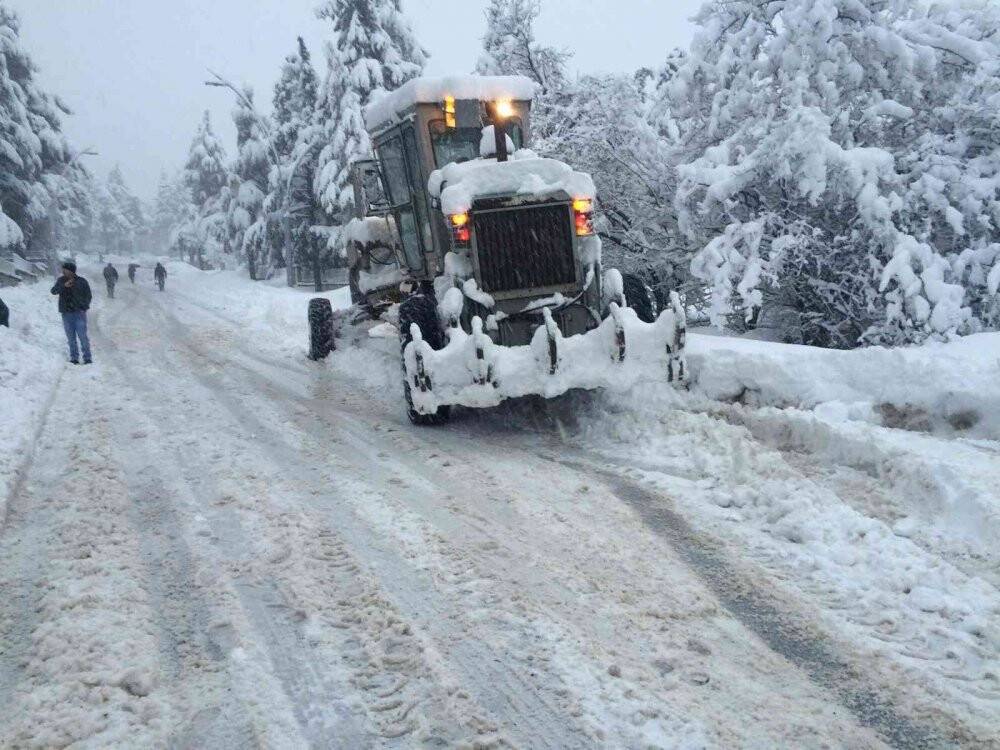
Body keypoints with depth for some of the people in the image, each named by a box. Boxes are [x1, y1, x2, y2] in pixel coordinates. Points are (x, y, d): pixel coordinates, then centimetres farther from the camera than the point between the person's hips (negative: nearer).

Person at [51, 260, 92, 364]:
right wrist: (64, 286, -24)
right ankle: (74, 359, 13)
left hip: (79, 313, -3)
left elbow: (88, 296, 5)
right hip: (66, 314, 3)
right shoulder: (61, 280, 5)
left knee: (83, 337, -7)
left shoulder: (82, 281, -1)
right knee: (71, 338, 6)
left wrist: (84, 308, -8)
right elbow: (54, 291, -8)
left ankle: (87, 359, -2)